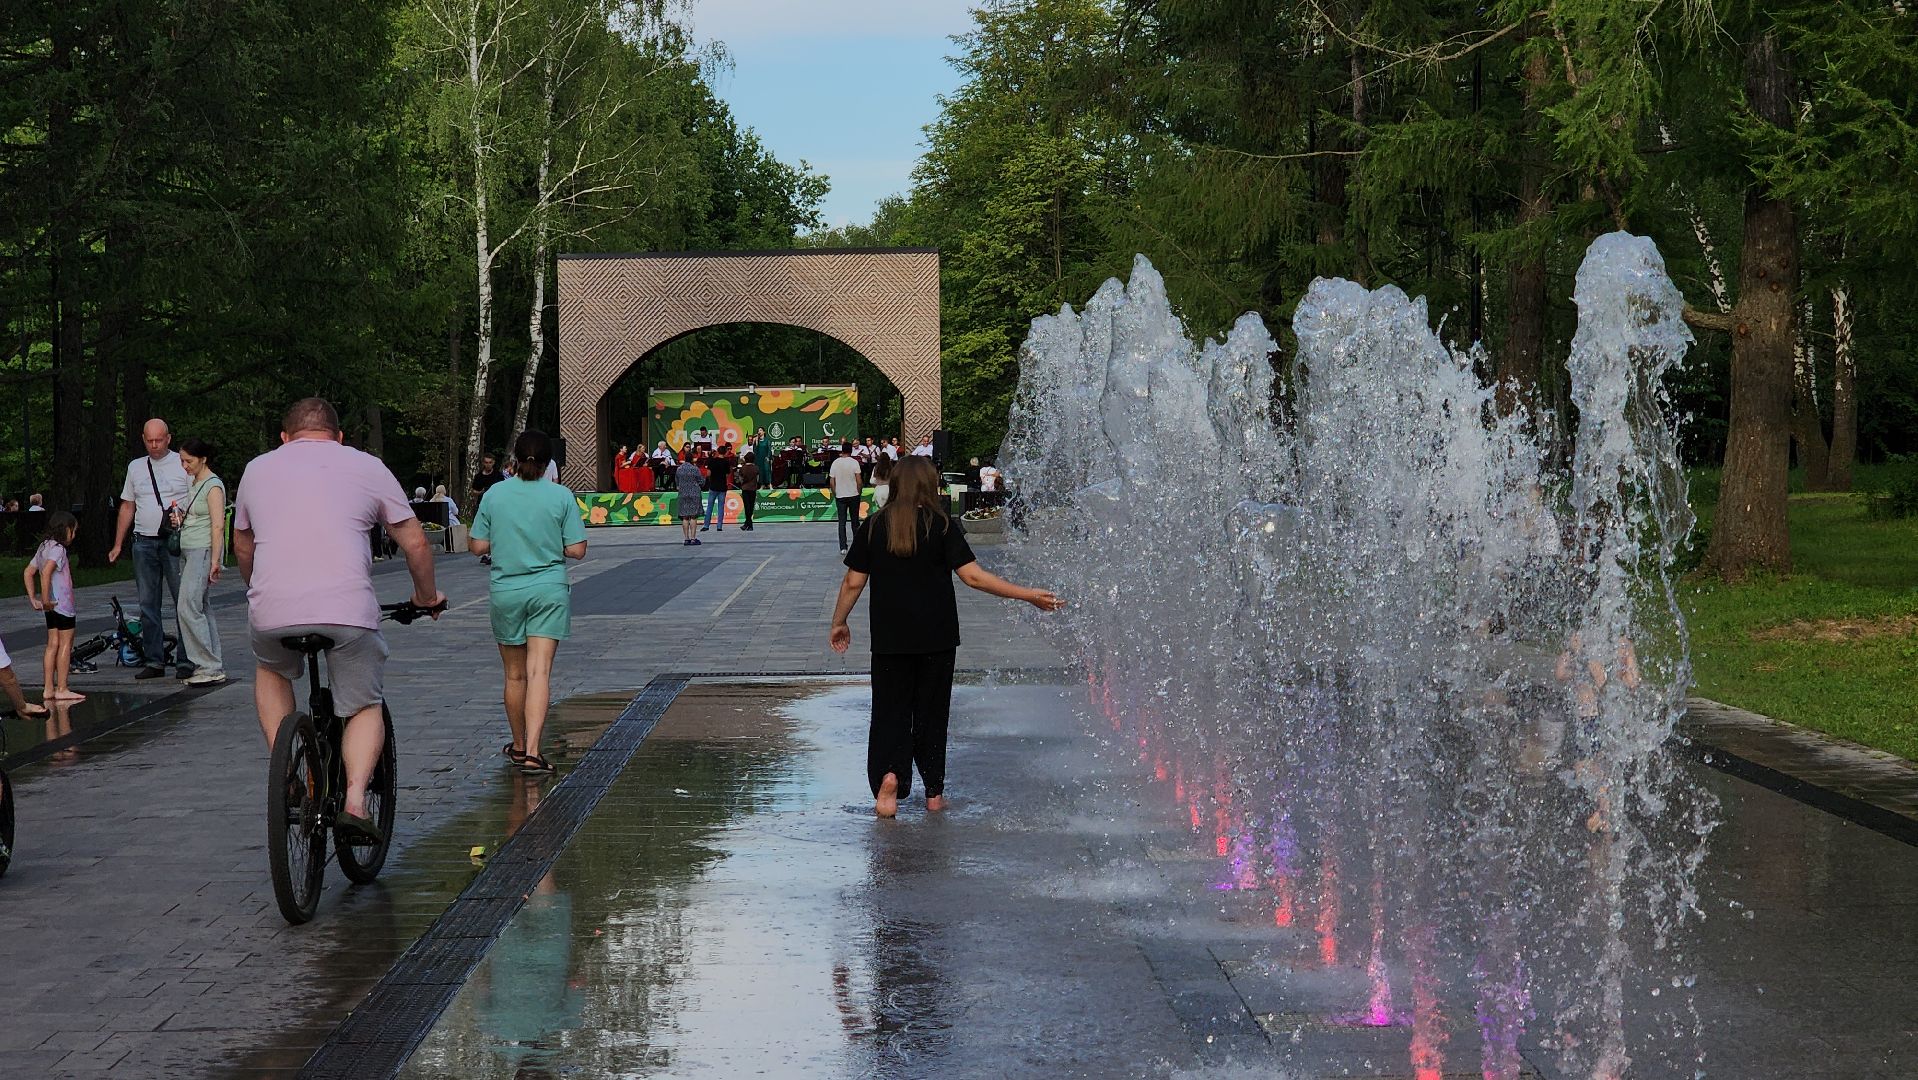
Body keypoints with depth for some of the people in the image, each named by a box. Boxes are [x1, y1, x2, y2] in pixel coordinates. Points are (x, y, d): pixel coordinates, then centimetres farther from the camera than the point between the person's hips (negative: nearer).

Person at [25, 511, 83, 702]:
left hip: (52, 606, 9)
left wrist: (34, 599, 14)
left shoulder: (44, 547, 14)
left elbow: (28, 573, 17)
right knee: (65, 643, -3)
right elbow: (46, 572, -29)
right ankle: (62, 689, -3)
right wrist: (46, 599, -26)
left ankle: (48, 689, 10)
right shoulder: (58, 549, -15)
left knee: (53, 644, 10)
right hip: (62, 604, -9)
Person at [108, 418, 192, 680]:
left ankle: (186, 661, -4)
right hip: (143, 541, 5)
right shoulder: (135, 467, 15)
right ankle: (154, 661, 11)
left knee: (183, 601, -6)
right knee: (148, 604, 6)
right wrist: (118, 545, 18)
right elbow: (127, 507, 19)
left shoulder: (183, 465, 2)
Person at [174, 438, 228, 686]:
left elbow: (218, 525, -15)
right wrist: (179, 521, 7)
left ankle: (209, 668, -12)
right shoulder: (193, 483, 17)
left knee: (189, 607, -14)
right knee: (200, 609, 7)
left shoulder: (213, 486, -10)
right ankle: (214, 667, 10)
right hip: (187, 551, 9)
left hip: (203, 551, -9)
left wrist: (215, 561, -20)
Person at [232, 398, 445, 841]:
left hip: (272, 609, 2)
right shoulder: (366, 467, 15)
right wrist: (427, 597, 32)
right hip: (348, 609, -2)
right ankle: (355, 797, -4)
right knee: (366, 707, 17)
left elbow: (242, 546, 34)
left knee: (270, 671, 33)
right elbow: (415, 542, 15)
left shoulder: (258, 469, 22)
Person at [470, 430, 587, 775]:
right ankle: (532, 751, -18)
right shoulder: (561, 496, -5)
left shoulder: (494, 494, -1)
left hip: (505, 591, 2)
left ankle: (519, 745, 30)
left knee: (515, 675, 14)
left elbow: (478, 545, 1)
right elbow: (577, 550, -6)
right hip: (550, 591, -2)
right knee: (539, 671, -7)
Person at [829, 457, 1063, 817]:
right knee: (931, 712, 11)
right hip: (936, 637, -1)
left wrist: (838, 623, 16)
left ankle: (889, 773, -17)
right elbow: (972, 575, -13)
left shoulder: (873, 527, 0)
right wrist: (1029, 595, -8)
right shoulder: (942, 525, -6)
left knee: (890, 711, 7)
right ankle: (934, 791, 15)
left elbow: (853, 582, 1)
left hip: (890, 637, 1)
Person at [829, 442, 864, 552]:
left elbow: (832, 482, 0)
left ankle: (843, 547, -5)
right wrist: (858, 492, 4)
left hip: (840, 496, 1)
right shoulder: (854, 462, -8)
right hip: (853, 495, -1)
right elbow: (859, 480, -11)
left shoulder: (835, 463, -1)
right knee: (855, 521, 10)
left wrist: (834, 494, 11)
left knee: (842, 522, 2)